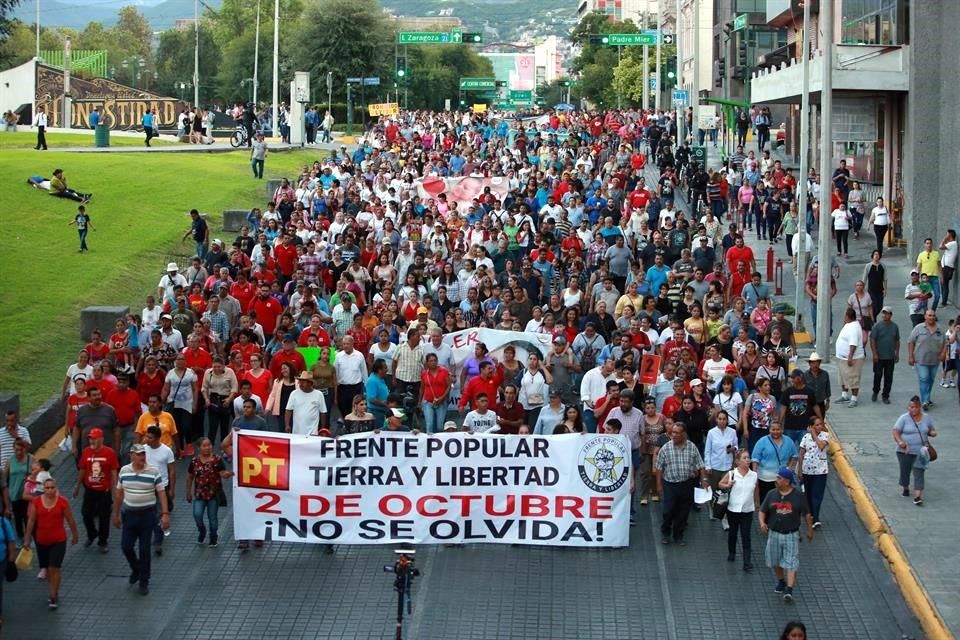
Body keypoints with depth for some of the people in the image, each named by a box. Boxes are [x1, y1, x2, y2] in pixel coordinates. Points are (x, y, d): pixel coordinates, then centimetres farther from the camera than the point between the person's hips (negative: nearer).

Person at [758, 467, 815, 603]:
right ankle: (781, 582, 39)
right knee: (775, 561, 15)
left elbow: (806, 514, 5)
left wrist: (809, 530, 10)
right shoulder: (771, 495, 0)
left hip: (791, 535, -3)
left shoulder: (798, 497, -6)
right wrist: (762, 522, -16)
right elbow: (762, 511, 4)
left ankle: (789, 590, -12)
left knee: (791, 563, -8)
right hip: (774, 534, 3)